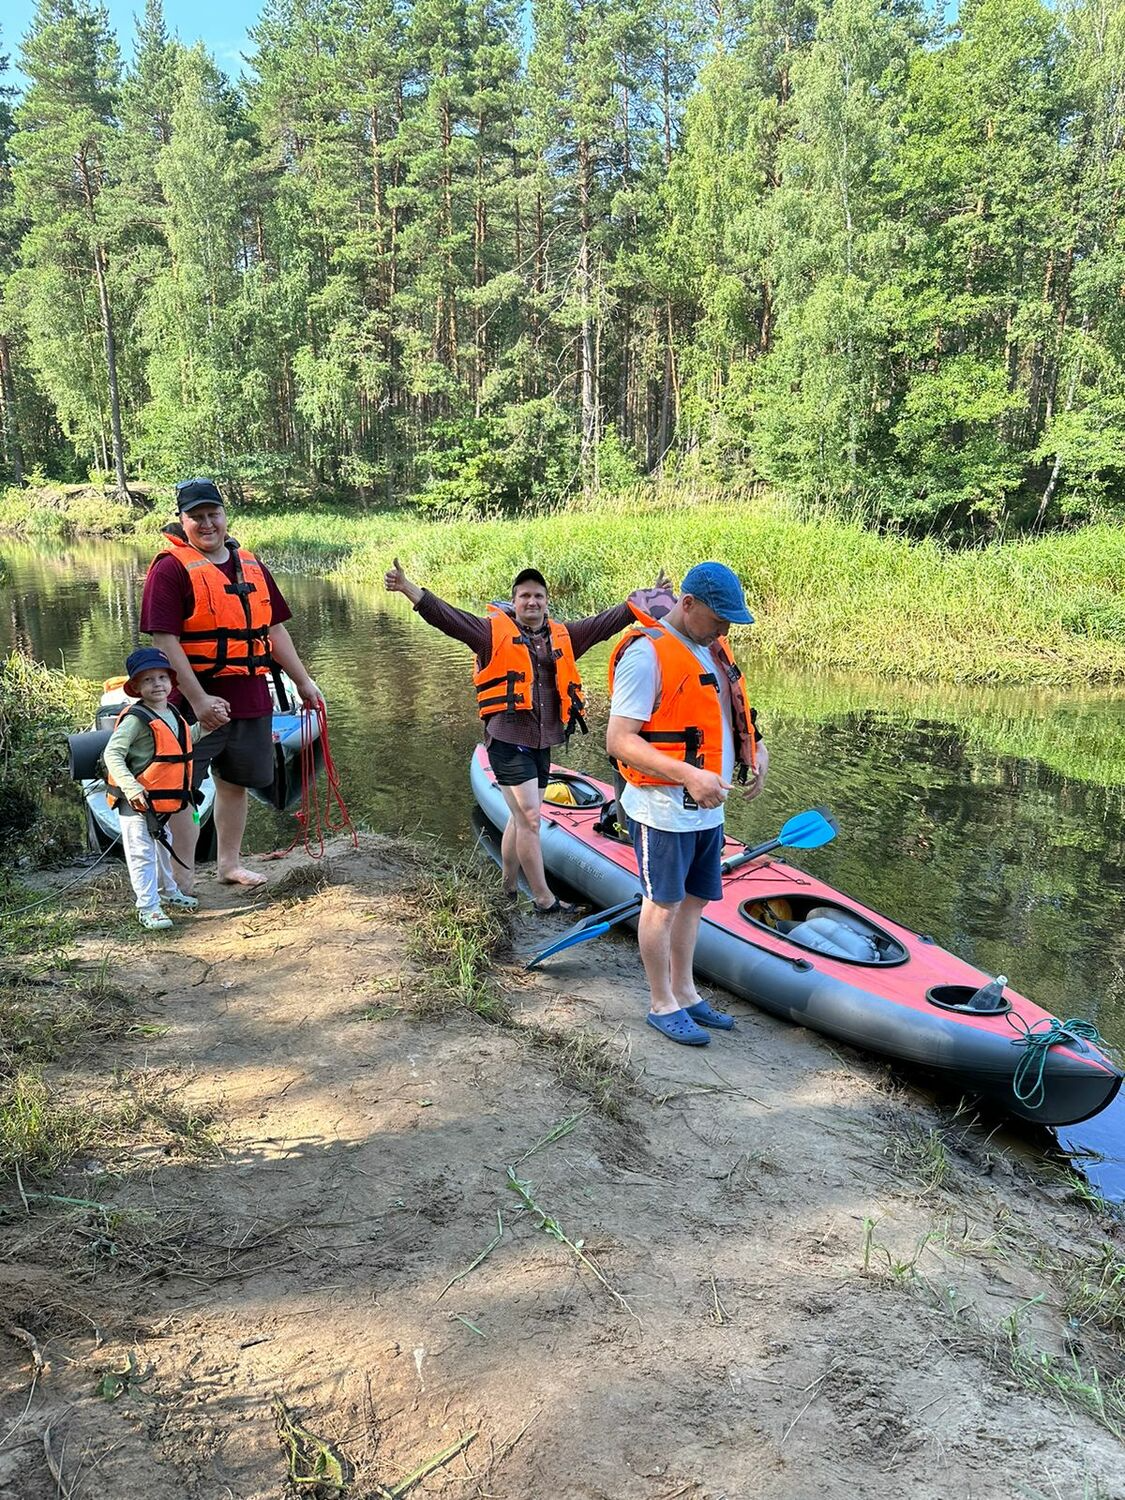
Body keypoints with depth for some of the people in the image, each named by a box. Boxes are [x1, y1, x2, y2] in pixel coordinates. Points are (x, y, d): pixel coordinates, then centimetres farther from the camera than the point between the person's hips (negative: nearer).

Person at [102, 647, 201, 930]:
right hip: (137, 801, -9)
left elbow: (185, 742, 27)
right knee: (142, 854, -4)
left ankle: (169, 893, 41)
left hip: (164, 801, 9)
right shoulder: (135, 718, -18)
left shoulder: (174, 715, 8)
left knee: (163, 848, 24)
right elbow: (112, 754, -23)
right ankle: (148, 908, 1)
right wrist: (130, 786, -32)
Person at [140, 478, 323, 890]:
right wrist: (198, 699, -22)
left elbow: (274, 629, 19)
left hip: (252, 697, 7)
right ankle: (183, 879, 9)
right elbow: (165, 640, -15)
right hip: (199, 699, -6)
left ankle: (229, 864, 32)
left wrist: (303, 682, 17)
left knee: (235, 782, 17)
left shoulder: (250, 565, 14)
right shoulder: (171, 567, -7)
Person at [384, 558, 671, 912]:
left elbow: (605, 622, 18)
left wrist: (646, 599, 19)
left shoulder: (562, 636, 11)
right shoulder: (494, 631, -4)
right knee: (530, 820, -6)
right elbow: (446, 616, -12)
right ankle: (544, 899, 5)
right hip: (508, 740, -6)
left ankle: (509, 887, 33)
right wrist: (407, 588, -24)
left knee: (520, 819, 17)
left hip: (541, 743, 6)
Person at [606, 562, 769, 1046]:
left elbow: (727, 715, 25)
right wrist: (688, 775, -30)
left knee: (693, 900, 16)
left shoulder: (712, 649, 11)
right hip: (664, 809, -8)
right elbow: (619, 740, -22)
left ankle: (685, 993, 31)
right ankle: (662, 1005, 19)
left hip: (707, 808, 8)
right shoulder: (647, 654, -17)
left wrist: (756, 749, 5)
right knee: (663, 904, 4)